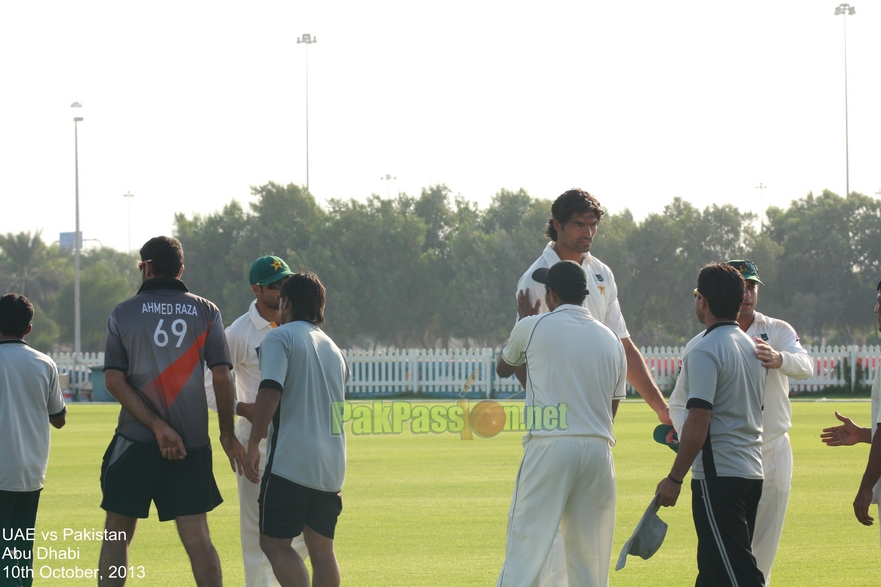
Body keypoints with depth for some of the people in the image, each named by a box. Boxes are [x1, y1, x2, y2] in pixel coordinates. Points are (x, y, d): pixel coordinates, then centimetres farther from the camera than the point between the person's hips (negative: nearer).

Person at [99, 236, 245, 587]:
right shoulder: (206, 312, 3)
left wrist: (157, 426, -10)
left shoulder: (123, 314, 2)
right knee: (196, 537, 1)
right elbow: (222, 378, -2)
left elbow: (114, 381, -7)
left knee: (116, 536, 8)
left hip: (134, 440, -1)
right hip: (192, 441, 1)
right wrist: (227, 434, 7)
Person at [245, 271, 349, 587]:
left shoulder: (280, 338, -3)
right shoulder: (333, 349, 19)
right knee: (322, 549, 10)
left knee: (274, 541, -3)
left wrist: (253, 445, -17)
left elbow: (270, 392, -17)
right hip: (331, 465, 7)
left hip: (291, 461, -7)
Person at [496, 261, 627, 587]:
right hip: (598, 449, 4)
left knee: (526, 551, -8)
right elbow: (611, 408, 17)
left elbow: (503, 369, 24)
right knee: (591, 555, 9)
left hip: (549, 447, -4)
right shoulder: (611, 340, 15)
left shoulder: (533, 328, 3)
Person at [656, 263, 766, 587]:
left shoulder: (705, 352, -13)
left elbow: (698, 424, -19)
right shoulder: (753, 347, 14)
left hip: (718, 474, -9)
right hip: (752, 472, 9)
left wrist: (674, 479, -13)